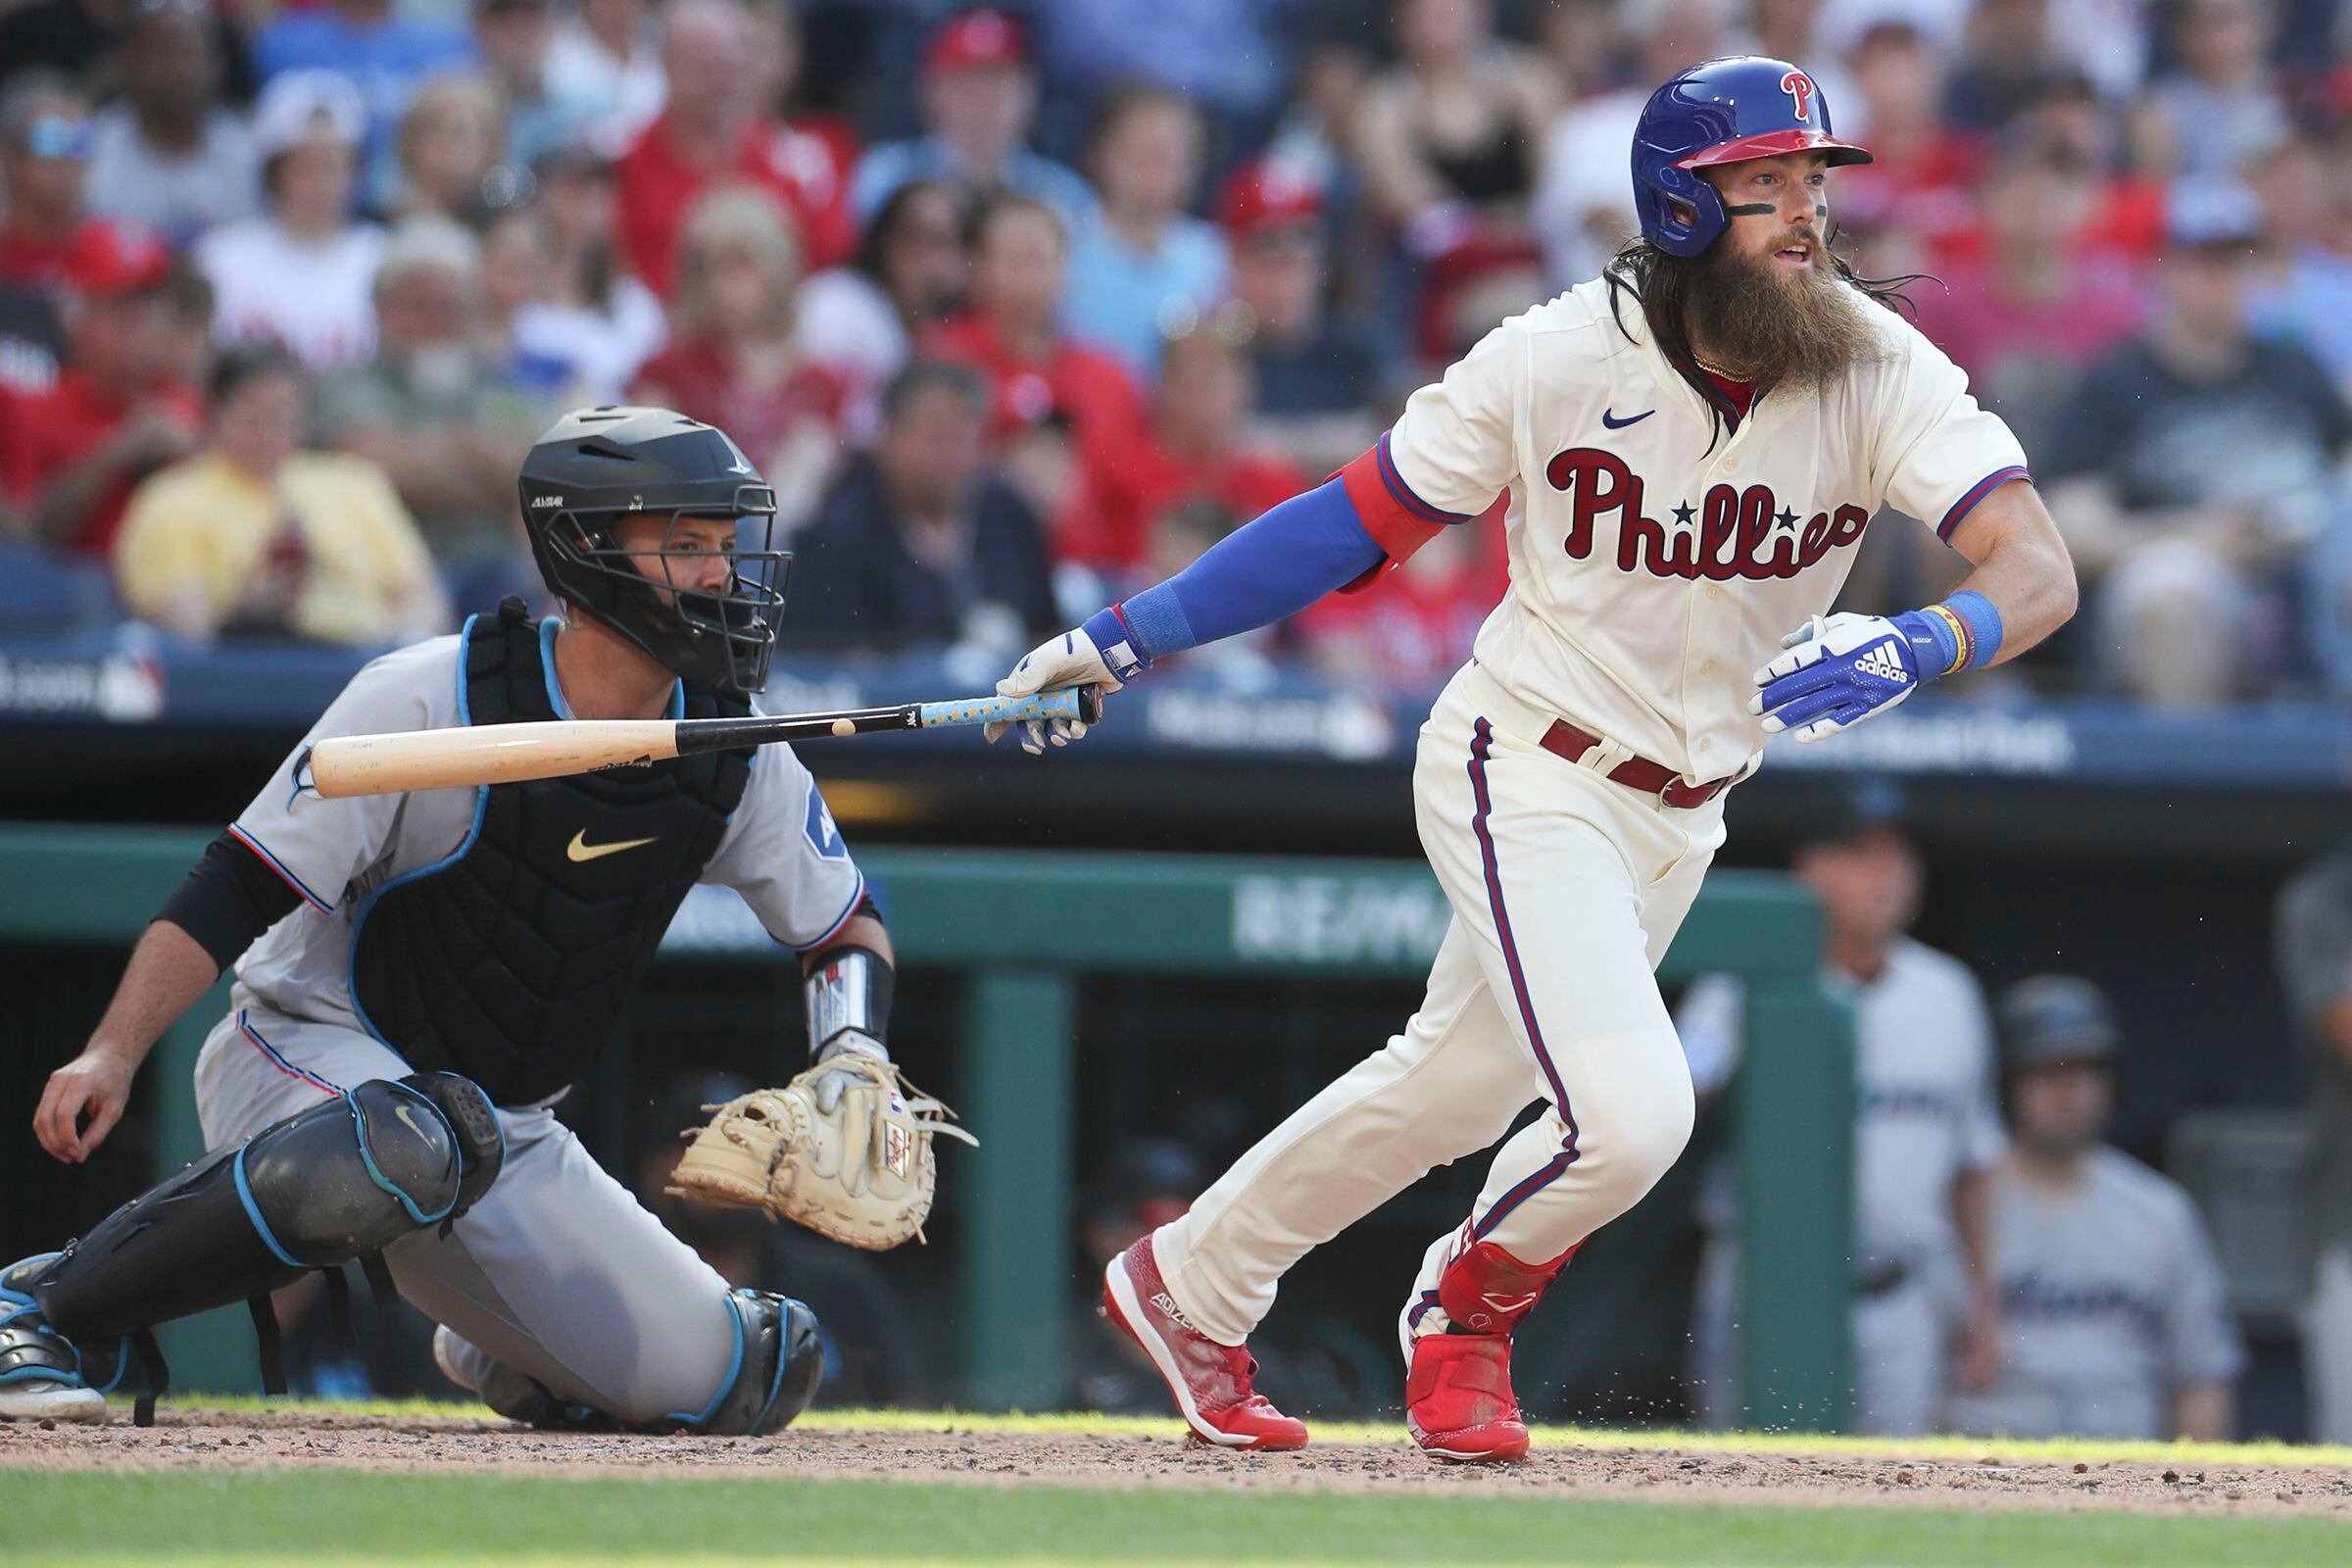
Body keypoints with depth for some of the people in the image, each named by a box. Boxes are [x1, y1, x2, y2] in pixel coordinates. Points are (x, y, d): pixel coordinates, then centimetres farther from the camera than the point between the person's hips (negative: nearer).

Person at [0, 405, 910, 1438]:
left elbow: (845, 926, 13)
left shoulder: (736, 761, -2)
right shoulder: (431, 696, -18)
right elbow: (238, 888, -16)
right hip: (305, 1056, -6)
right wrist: (112, 1056, -27)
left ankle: (493, 1347, 26)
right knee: (410, 1143, -43)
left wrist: (853, 1062, -8)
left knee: (742, 1385, -5)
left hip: (505, 1135, 6)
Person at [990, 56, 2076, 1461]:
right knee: (1627, 1111, -20)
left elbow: (2041, 570, -25)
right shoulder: (1563, 358, -19)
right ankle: (1470, 1312, 12)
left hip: (1683, 812, 5)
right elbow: (1364, 518, -6)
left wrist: (1919, 647, -47)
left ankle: (1190, 1286, 42)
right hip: (1527, 776, -5)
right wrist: (1127, 638, -6)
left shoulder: (1879, 369, -15)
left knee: (1461, 1084, 20)